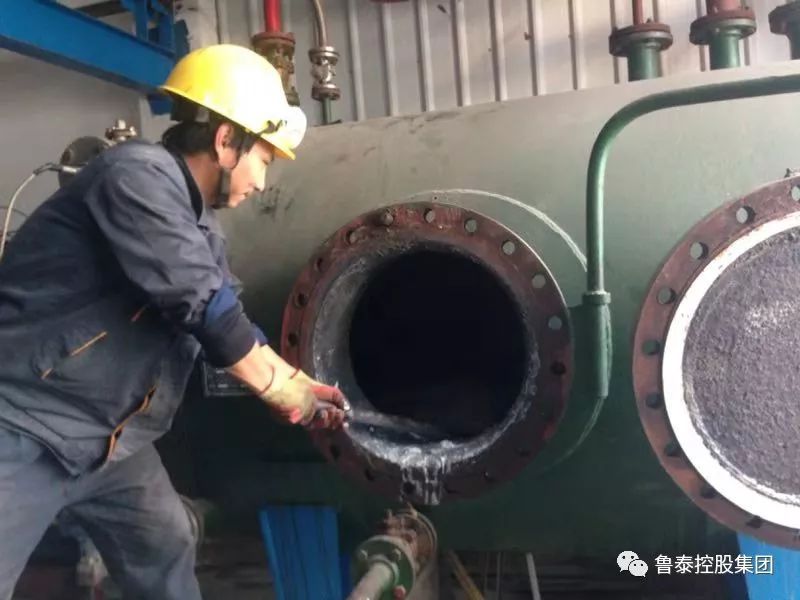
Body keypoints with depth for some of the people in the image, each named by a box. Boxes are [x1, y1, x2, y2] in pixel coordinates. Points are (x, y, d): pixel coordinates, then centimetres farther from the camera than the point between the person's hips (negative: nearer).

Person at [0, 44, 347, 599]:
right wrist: (288, 395, -12)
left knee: (166, 554, 16)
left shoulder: (203, 229, 10)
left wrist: (303, 386, 11)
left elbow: (230, 327, 16)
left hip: (110, 440, 9)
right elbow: (205, 308, -24)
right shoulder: (139, 175, -20)